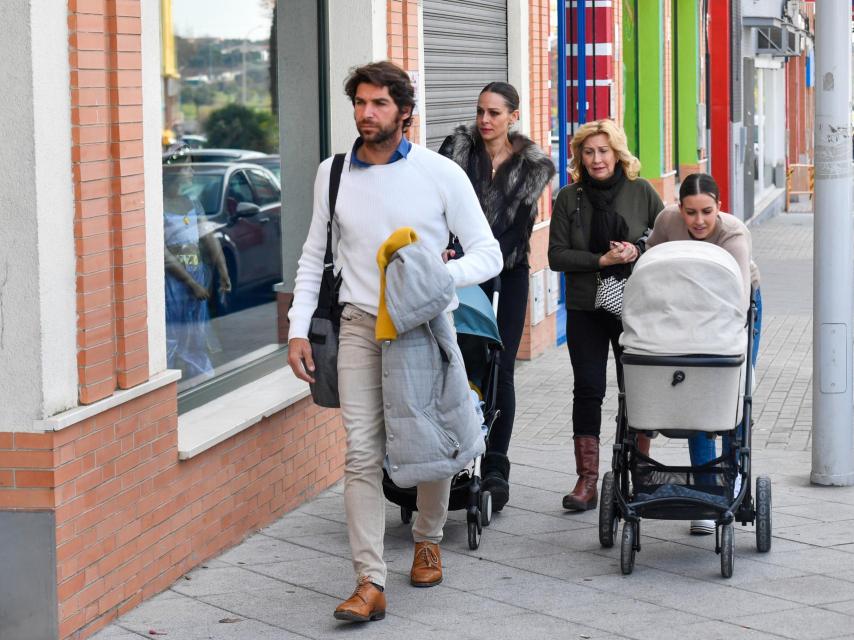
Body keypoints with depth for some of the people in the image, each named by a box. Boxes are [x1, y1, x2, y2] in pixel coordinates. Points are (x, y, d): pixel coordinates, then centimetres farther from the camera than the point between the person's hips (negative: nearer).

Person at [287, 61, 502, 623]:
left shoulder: (441, 173, -5)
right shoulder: (333, 173, 4)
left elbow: (488, 254, -5)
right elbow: (314, 256, 13)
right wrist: (298, 329, 4)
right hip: (362, 325, 1)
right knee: (363, 454, -8)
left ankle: (428, 539, 37)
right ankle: (371, 583, -10)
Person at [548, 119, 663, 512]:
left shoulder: (641, 192, 2)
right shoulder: (569, 198, 2)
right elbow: (557, 255, -1)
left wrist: (637, 253, -12)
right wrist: (601, 260, -13)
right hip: (585, 309, 1)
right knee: (587, 389, -1)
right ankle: (587, 480, 1)